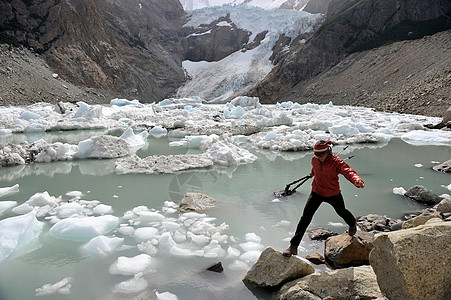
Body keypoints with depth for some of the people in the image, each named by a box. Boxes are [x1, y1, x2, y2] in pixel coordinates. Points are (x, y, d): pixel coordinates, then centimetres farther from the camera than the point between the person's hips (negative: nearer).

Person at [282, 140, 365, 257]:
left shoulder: (337, 162, -25)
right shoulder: (315, 160, -10)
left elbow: (348, 171, -43)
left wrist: (356, 180, -65)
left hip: (333, 194, -2)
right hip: (317, 192, 2)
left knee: (341, 212, 25)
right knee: (305, 218, -9)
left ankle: (352, 224, 64)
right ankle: (293, 246, -6)